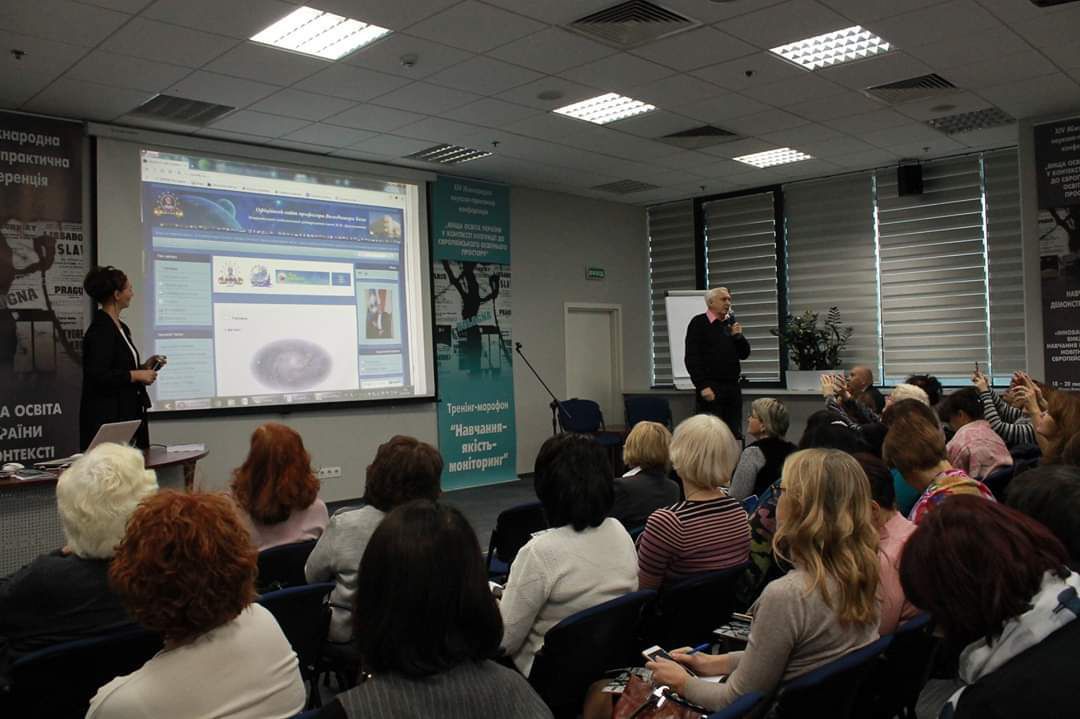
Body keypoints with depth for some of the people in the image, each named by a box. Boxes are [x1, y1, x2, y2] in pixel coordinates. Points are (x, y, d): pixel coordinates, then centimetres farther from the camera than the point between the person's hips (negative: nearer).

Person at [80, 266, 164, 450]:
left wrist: (144, 367, 8)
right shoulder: (100, 329, -14)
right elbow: (97, 376, -22)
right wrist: (136, 375, -15)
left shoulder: (121, 327, 14)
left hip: (126, 415, 9)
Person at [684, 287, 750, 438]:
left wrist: (738, 336, -2)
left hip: (733, 386, 6)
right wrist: (702, 386, -16)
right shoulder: (699, 323, -2)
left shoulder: (732, 323, 15)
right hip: (711, 387, -6)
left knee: (735, 435, 7)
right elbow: (692, 358, -9)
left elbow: (744, 354, 17)